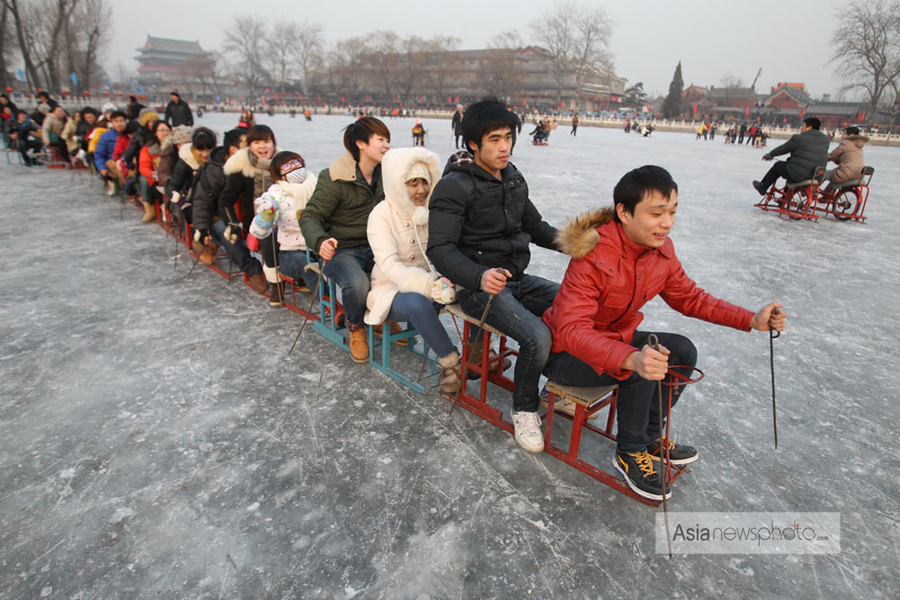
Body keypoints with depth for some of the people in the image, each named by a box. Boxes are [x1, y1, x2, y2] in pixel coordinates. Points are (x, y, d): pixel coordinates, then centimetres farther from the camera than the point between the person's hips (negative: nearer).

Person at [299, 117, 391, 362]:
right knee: (356, 284, -36)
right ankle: (355, 328, 0)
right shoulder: (335, 179, -11)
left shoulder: (384, 174, 7)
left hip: (376, 248, 5)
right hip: (343, 250, -5)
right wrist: (320, 241, -33)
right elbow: (310, 216, -12)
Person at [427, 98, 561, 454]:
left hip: (516, 279, 8)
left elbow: (536, 227, 20)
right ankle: (524, 410, 2)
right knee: (538, 337, -26)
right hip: (477, 287, -7)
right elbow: (440, 249, -21)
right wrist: (480, 277, -39)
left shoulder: (513, 178, 10)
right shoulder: (455, 186, -14)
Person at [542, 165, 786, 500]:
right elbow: (572, 330, -40)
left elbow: (689, 297, 9)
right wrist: (631, 358, -55)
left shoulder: (661, 249, -5)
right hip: (567, 354, -8)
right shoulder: (593, 256, -31)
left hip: (615, 338, 8)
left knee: (682, 351, -2)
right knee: (641, 371, -28)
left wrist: (751, 320, -2)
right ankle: (629, 453, -1)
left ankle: (648, 435, 17)